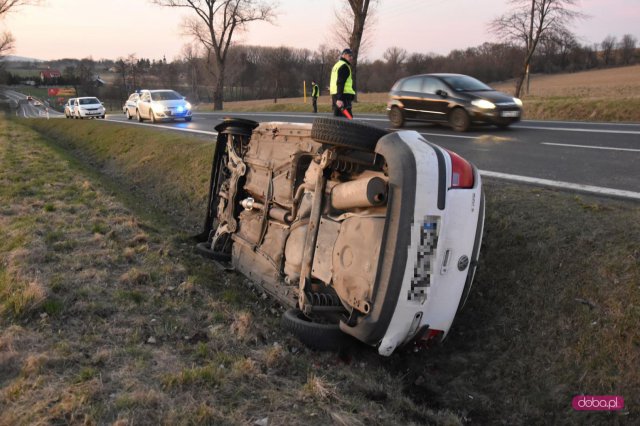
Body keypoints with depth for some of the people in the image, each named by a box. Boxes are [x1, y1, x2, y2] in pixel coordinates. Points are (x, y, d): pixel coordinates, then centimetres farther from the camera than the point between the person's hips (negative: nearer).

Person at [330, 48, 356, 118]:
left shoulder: (336, 65, 23)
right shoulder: (344, 66, -9)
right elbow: (340, 83, -20)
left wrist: (334, 98, 28)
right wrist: (339, 98, -27)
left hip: (334, 94, 10)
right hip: (343, 95, -10)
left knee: (337, 116, 14)